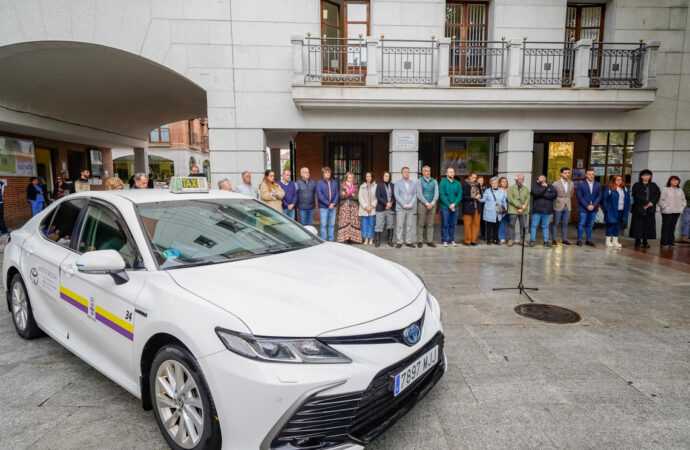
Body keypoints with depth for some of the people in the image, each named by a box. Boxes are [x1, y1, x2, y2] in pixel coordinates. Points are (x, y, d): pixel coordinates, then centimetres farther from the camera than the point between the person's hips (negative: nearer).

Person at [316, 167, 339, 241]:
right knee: (323, 224, -1)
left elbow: (337, 193, 8)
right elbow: (319, 195, -10)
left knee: (332, 224, 8)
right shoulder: (319, 183, -3)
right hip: (323, 207, -4)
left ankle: (331, 240, 15)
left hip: (333, 207, 4)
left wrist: (334, 203, -8)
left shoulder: (334, 182, 10)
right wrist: (328, 204, -14)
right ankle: (323, 241, 6)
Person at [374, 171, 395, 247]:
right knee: (379, 225, -4)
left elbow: (395, 196, 8)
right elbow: (378, 197, -3)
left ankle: (390, 241, 12)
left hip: (391, 209, 2)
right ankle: (377, 241, 2)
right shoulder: (379, 186, 7)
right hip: (381, 209, -2)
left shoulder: (393, 186, 12)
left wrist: (390, 203, -9)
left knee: (390, 225, 4)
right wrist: (386, 203, -12)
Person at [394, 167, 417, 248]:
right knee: (399, 226, -3)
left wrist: (410, 205, -8)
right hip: (400, 208, -2)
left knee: (410, 226, 4)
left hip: (410, 208, 2)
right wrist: (404, 205, -11)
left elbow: (415, 195, 6)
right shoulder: (398, 184, 4)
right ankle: (399, 242, 3)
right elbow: (397, 196, -4)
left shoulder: (413, 184, 11)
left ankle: (409, 242, 11)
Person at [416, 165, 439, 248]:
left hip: (432, 205, 3)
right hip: (422, 204, -3)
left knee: (430, 224, 5)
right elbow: (419, 194, -8)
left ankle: (430, 241, 10)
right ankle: (419, 241, 4)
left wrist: (432, 203, -12)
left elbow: (436, 193, 3)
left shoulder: (434, 181, 10)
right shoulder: (419, 181, 0)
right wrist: (427, 203, -13)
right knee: (420, 224, -1)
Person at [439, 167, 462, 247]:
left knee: (453, 224, 8)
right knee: (445, 224, -1)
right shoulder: (443, 182, -1)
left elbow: (460, 195, 3)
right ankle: (444, 240, 7)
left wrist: (454, 204, -12)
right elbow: (442, 195, -8)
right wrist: (449, 205, -13)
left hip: (455, 207, 3)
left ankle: (452, 240, 16)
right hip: (445, 207, -3)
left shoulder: (458, 183, 9)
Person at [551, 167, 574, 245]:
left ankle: (564, 239, 16)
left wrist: (567, 200, 14)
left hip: (567, 206, 4)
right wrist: (558, 201, 2)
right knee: (555, 223, 3)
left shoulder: (571, 184, 7)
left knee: (565, 224, 8)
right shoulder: (556, 184, -7)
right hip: (558, 206, -4)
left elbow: (571, 194, 21)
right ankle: (554, 239, 10)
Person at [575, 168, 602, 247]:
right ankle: (579, 240, 5)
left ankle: (588, 240, 16)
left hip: (593, 208, 3)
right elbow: (579, 196, -6)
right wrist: (587, 206, -13)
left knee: (590, 225, 8)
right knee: (581, 224, -2)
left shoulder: (598, 185, 9)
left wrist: (593, 205, -9)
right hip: (583, 208, -3)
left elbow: (599, 196, 5)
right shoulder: (580, 184, -1)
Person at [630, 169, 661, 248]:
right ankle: (638, 241, 1)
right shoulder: (636, 185, 2)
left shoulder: (653, 185, 14)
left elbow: (658, 194, 2)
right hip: (639, 208, -3)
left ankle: (645, 241, 8)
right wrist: (647, 203, -13)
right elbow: (638, 196, -8)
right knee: (638, 225, -4)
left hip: (650, 209, 4)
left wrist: (652, 202, -13)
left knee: (648, 225, 2)